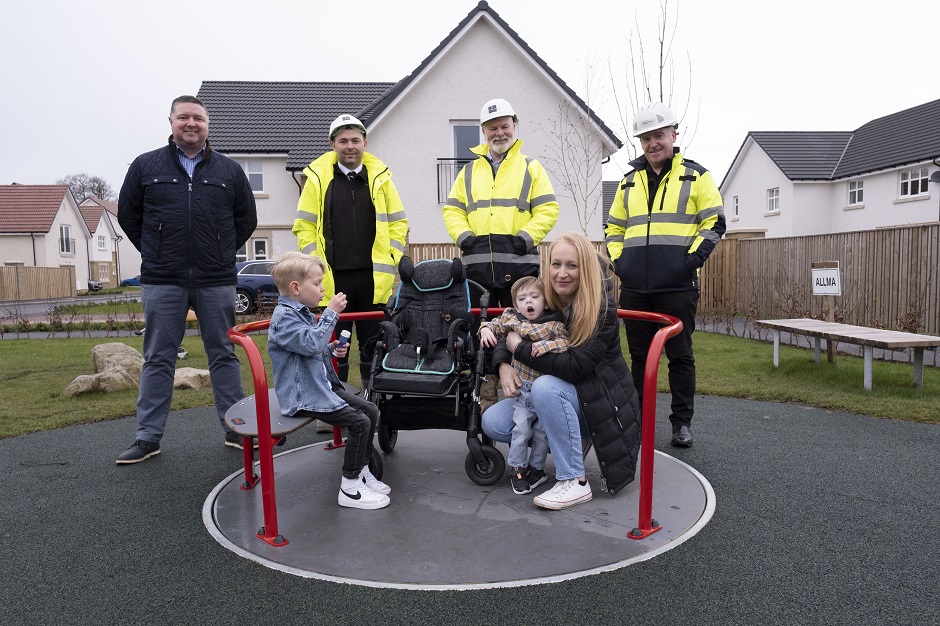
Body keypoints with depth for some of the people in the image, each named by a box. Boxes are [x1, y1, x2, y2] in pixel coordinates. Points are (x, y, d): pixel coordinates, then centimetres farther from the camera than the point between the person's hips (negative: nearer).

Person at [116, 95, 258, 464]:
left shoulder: (229, 170, 7)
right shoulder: (146, 166, 5)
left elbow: (246, 219, 14)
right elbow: (127, 215, 13)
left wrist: (222, 254, 9)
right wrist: (155, 254, 10)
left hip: (216, 281, 1)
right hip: (162, 282, 0)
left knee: (224, 355, 7)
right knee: (158, 359, 5)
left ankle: (236, 429, 16)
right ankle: (148, 437, 13)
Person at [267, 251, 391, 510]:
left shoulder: (303, 313, 16)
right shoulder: (283, 316, -16)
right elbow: (310, 343, -29)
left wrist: (332, 350, 10)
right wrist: (331, 314, -23)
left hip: (322, 385, 10)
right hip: (303, 397, -10)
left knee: (371, 411, 5)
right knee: (359, 422, -19)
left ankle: (362, 470, 18)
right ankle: (350, 489, -7)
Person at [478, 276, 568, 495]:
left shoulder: (554, 325, -8)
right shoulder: (510, 318, 0)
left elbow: (566, 343, -18)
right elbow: (496, 324, 14)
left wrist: (547, 345, -32)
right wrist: (486, 329, -6)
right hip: (523, 388, 1)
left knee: (542, 431, 8)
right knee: (521, 428, -1)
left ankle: (536, 467, 27)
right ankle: (517, 468, 16)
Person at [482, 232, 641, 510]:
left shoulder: (602, 308, -21)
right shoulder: (542, 301, -3)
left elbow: (574, 367, -30)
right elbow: (507, 334, 5)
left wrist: (520, 347, -23)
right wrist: (503, 364, -17)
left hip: (599, 401, -6)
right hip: (555, 395, 6)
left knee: (546, 386, -35)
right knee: (492, 423, -11)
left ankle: (575, 482, -23)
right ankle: (563, 445, 10)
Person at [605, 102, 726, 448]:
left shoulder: (696, 176, 5)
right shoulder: (630, 180, 16)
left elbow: (714, 223, 1)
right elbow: (615, 227, 23)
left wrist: (692, 258, -10)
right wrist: (617, 260, 8)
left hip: (677, 286, -4)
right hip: (634, 287, 4)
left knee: (680, 355, 3)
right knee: (639, 355, 10)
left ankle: (682, 422, 14)